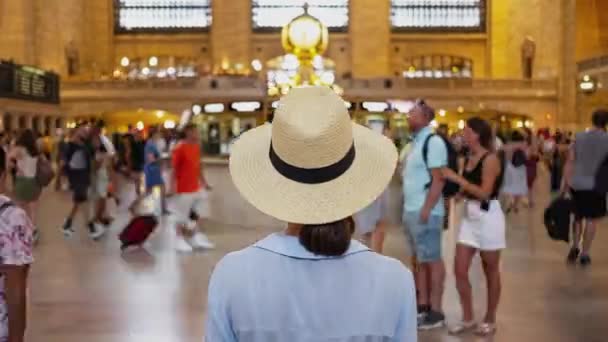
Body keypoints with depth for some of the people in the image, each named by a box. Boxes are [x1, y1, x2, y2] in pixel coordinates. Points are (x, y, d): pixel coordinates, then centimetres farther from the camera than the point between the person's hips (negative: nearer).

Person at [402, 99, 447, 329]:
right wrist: (409, 208, 17)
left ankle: (435, 312, 3)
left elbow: (439, 179, -19)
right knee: (419, 260, 14)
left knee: (432, 260, -3)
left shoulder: (433, 142, -13)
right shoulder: (416, 142, 15)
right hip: (410, 210, 9)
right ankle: (423, 305, 22)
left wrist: (426, 209, -22)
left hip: (425, 211, -9)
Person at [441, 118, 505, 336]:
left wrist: (457, 178, -19)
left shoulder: (490, 159, -13)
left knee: (491, 271, 7)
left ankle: (490, 320, 19)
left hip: (488, 217, -7)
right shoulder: (469, 159, 10)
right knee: (460, 270, 3)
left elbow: (484, 192, -21)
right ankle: (468, 319, 15)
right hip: (469, 216, 8)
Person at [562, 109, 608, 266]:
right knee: (591, 220, 7)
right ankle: (585, 253, 10)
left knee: (578, 216, 21)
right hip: (595, 185, -3)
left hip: (576, 184, 3)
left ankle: (575, 247, 15)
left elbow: (569, 162, 2)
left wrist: (565, 184, 7)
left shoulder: (579, 137, 2)